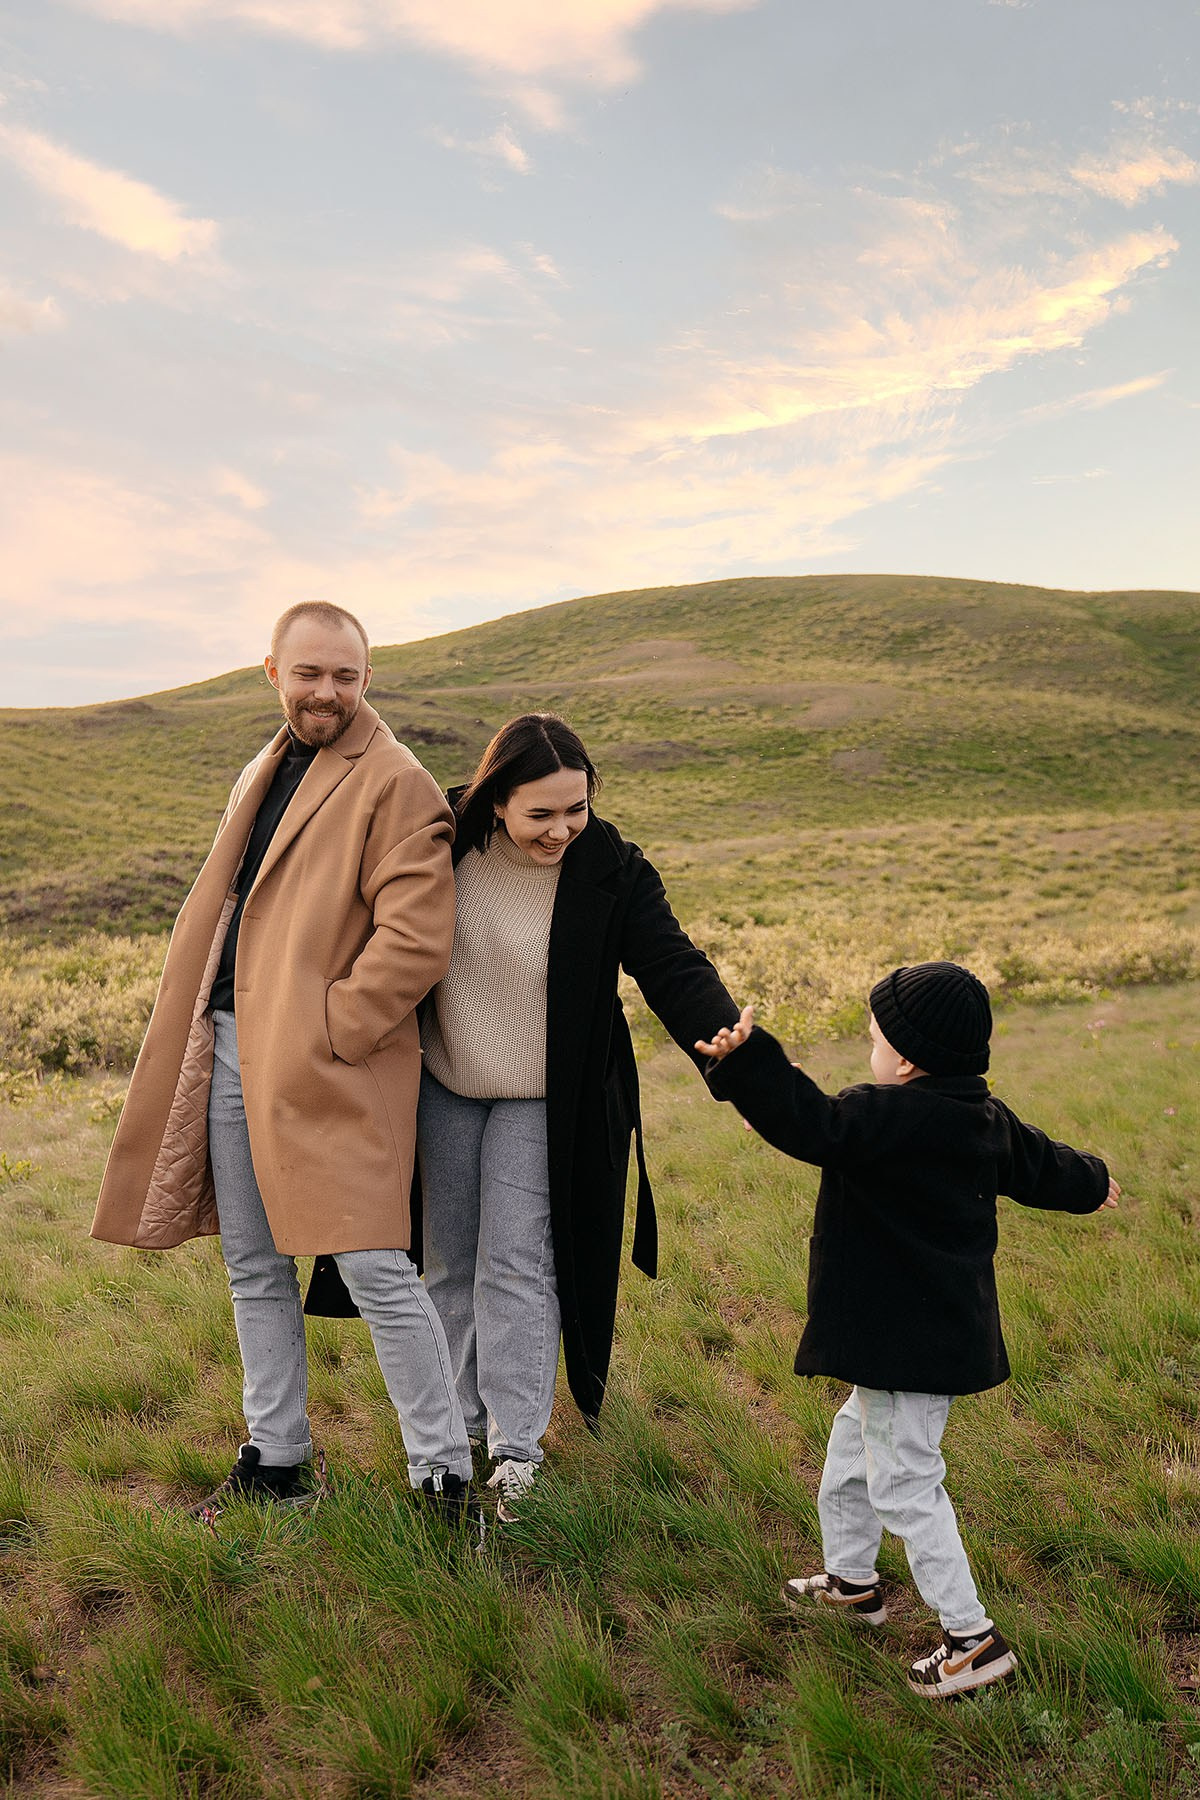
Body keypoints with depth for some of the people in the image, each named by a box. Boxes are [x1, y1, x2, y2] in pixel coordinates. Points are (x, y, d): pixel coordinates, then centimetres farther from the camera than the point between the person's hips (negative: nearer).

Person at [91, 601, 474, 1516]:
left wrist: (323, 1034, -16)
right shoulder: (262, 776, 19)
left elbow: (416, 938, -18)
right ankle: (276, 1460, 31)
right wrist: (207, 1031, 14)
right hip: (230, 1051, 8)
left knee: (375, 1270, -7)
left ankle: (445, 1476, 8)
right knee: (254, 1268, 16)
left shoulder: (396, 784, -9)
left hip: (328, 1064, -8)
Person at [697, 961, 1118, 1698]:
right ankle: (852, 1580, 40)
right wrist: (1090, 1181, 41)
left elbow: (810, 1123, -37)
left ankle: (972, 1636, 10)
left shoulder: (885, 1118, -23)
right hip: (951, 1328, 10)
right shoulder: (987, 1120, 5)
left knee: (903, 1483, 1)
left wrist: (746, 1061, -45)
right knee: (853, 1444, 25)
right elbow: (1042, 1164, 20)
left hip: (906, 1343, -10)